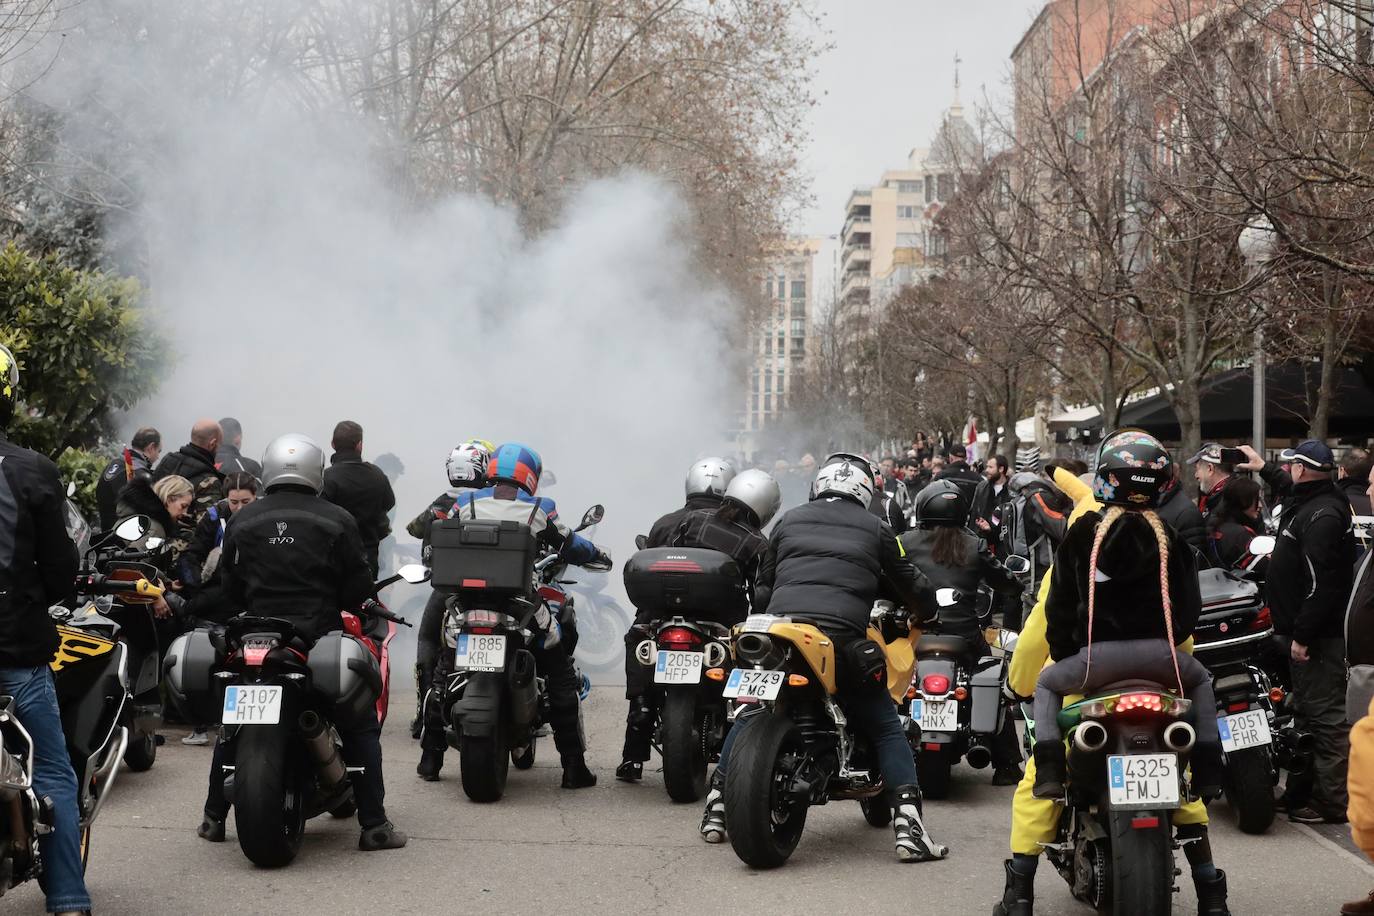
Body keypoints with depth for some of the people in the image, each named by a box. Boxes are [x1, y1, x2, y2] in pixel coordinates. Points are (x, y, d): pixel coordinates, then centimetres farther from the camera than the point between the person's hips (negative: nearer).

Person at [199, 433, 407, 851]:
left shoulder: (242, 521, 5)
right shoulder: (336, 521, -4)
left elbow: (229, 585, 9)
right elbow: (358, 588, -4)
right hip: (320, 639, -3)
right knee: (360, 727, 6)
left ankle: (214, 818, 22)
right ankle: (373, 825, 0)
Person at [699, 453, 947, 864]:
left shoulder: (789, 521, 22)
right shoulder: (875, 528, 15)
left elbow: (763, 584, 27)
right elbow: (909, 583, 21)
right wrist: (926, 612, 41)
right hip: (841, 638, -3)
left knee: (751, 715, 25)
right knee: (886, 729, 9)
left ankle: (716, 806, 23)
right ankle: (908, 822, -6)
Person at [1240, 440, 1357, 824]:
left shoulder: (1322, 516, -21)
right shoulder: (1311, 499, 11)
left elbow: (1322, 584, -26)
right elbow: (1290, 488, 39)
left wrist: (1303, 636, -24)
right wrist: (1263, 469, 49)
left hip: (1320, 634, -11)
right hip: (1306, 631, 11)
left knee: (1325, 716, -9)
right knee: (1307, 712, 18)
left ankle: (1333, 802, -7)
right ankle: (1303, 789, 27)